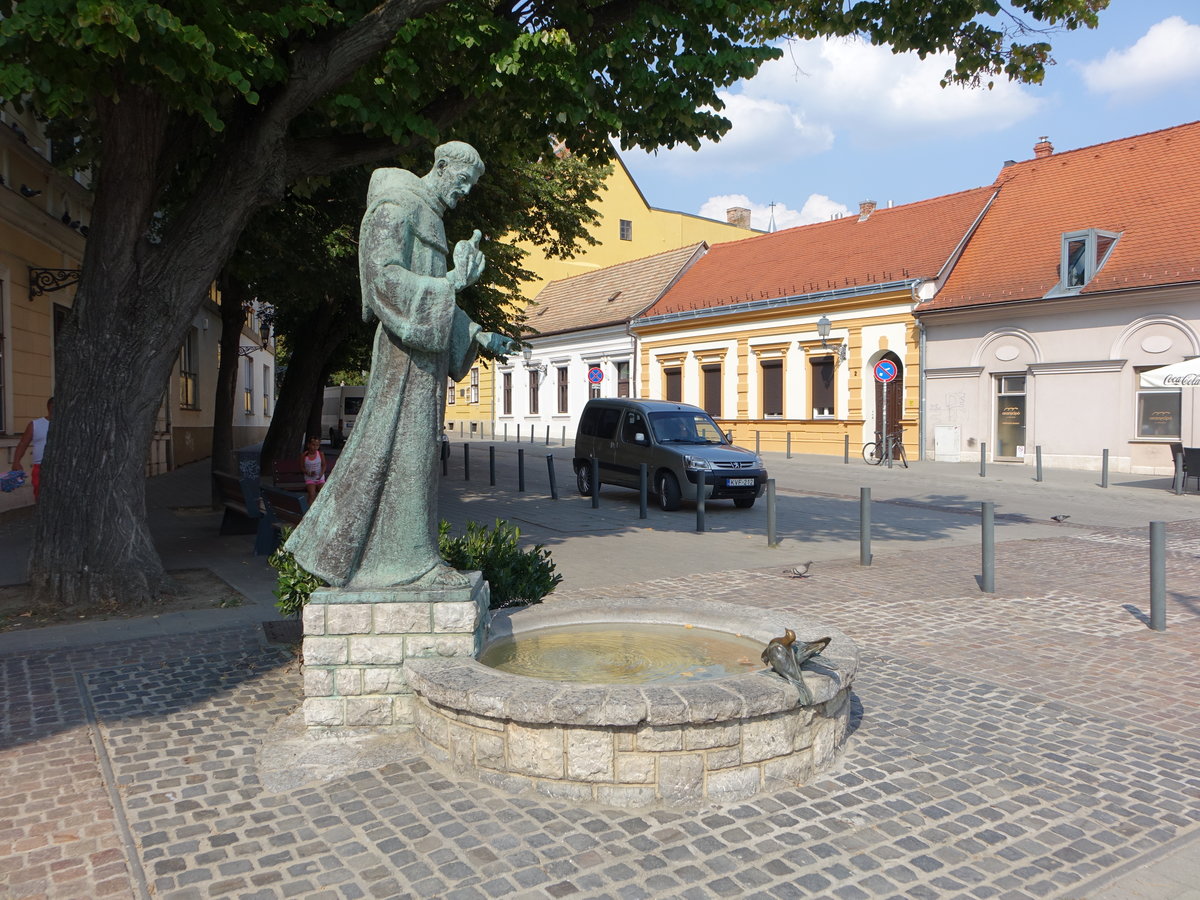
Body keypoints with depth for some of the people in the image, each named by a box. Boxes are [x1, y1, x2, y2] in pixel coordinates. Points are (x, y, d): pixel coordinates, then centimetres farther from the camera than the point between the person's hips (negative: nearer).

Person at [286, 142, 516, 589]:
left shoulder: (429, 218, 24)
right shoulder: (396, 207, -7)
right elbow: (385, 276, -19)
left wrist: (479, 335, 18)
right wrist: (452, 281, -25)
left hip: (425, 341, 10)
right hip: (406, 343, -10)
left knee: (377, 446, 10)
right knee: (407, 447, -7)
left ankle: (328, 546, 18)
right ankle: (411, 560, -1)